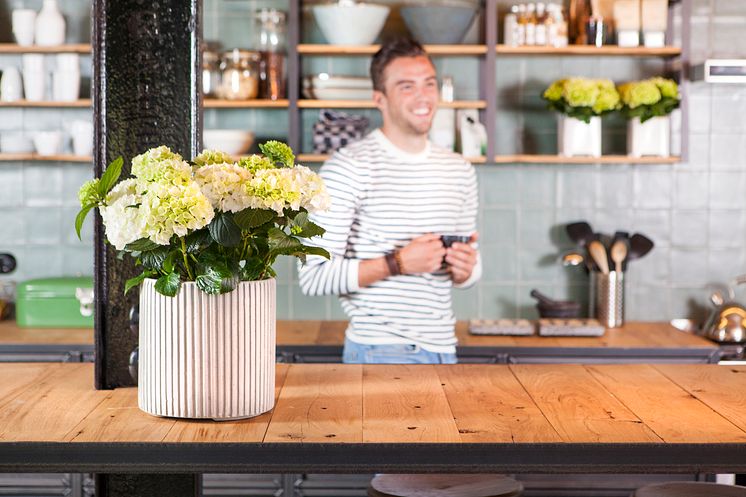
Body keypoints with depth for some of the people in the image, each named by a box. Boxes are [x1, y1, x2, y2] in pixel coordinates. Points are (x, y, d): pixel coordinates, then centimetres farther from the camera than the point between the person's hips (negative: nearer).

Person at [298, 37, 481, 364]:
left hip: (443, 349, 6)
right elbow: (313, 276, -16)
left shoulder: (460, 171, 9)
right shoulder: (348, 167, -10)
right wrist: (397, 263, -22)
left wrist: (465, 269, -5)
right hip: (379, 351, -6)